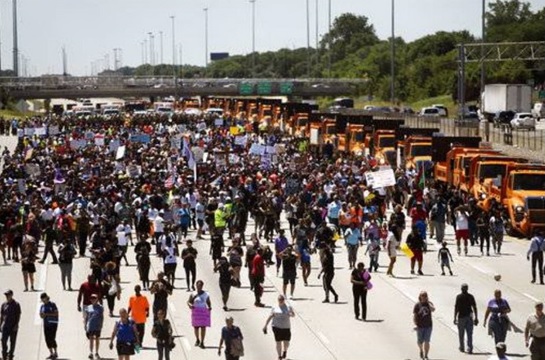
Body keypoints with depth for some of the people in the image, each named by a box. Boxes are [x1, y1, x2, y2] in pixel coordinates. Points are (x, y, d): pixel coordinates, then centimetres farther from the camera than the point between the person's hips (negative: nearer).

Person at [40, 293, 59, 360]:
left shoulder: (52, 304, -6)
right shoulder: (42, 306, 12)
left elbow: (56, 313, -12)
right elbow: (41, 315, 16)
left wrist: (47, 314, -19)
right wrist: (42, 315, -8)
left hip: (53, 323, -6)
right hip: (46, 323, 6)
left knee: (52, 338, -12)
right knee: (47, 339, 2)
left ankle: (55, 353, -3)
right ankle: (51, 353, 10)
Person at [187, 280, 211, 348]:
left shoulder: (206, 294, 3)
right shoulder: (193, 294, 1)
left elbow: (208, 302, 10)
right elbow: (189, 302, 3)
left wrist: (209, 307, -10)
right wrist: (190, 305, -20)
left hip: (204, 311, 0)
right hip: (196, 311, 0)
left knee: (203, 327, -6)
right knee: (196, 327, 7)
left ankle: (202, 342, -4)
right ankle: (197, 340, 29)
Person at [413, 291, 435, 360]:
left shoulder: (429, 304, -2)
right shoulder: (417, 305, -4)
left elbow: (433, 309, -23)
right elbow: (414, 315, -3)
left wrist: (428, 302, -19)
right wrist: (416, 325, -11)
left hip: (428, 326, 0)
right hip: (420, 326, 0)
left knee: (427, 341, -2)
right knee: (420, 341, 11)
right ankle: (421, 350, 42)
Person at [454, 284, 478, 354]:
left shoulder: (459, 297, -6)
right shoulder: (471, 297, 1)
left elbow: (456, 308, -8)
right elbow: (474, 308, 1)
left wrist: (455, 318, -4)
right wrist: (476, 318, 7)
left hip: (461, 317, -2)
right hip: (469, 317, 2)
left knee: (461, 334, 14)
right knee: (469, 334, 2)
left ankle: (462, 347, 24)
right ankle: (470, 349, -7)